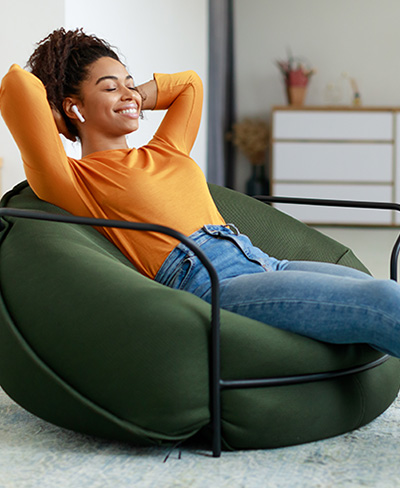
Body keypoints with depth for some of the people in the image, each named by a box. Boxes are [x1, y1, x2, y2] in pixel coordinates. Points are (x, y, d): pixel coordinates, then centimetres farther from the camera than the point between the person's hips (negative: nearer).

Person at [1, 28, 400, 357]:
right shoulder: (74, 178, 8)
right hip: (206, 281, -9)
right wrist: (50, 116, 14)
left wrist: (135, 98, 37)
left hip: (259, 261, 9)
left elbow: (189, 83, 46)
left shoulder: (165, 152, 29)